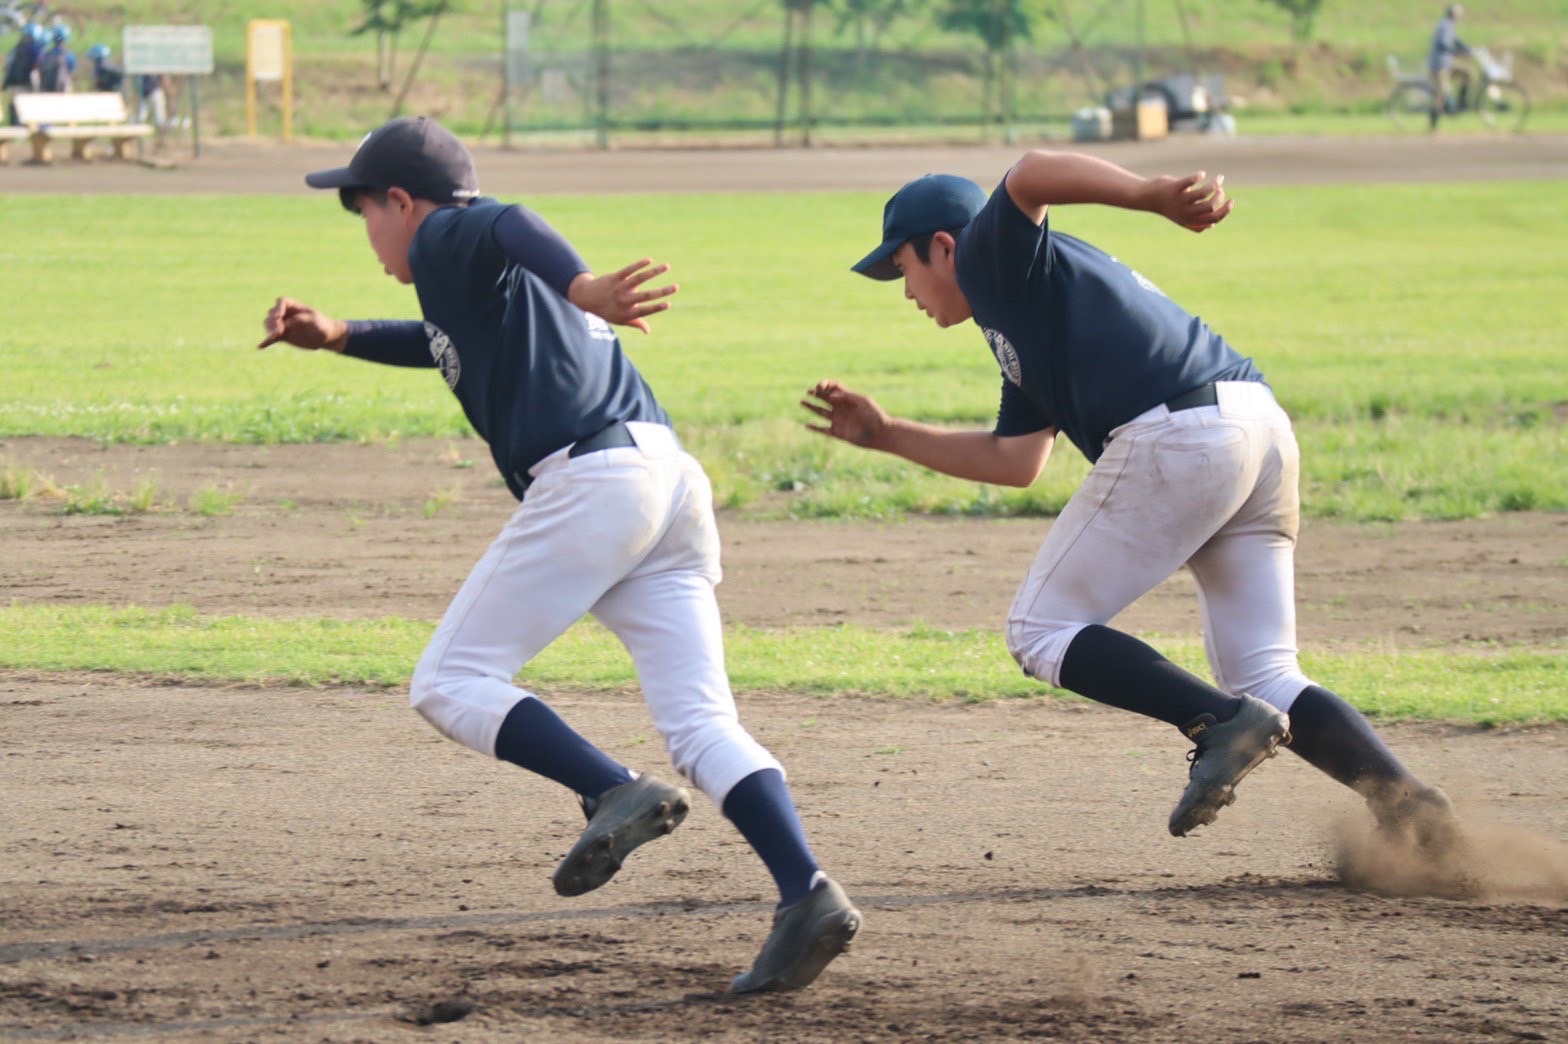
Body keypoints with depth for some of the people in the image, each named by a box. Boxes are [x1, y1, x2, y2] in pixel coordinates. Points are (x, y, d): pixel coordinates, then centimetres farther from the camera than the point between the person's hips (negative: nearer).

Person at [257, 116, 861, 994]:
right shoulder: (481, 270, 33)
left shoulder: (446, 238, 6)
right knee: (701, 721, -1)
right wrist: (335, 337, 44)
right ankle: (806, 895, -20)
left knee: (450, 685, 2)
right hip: (675, 480, 9)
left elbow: (507, 227, -18)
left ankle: (617, 792, -17)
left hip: (589, 480, -9)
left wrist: (582, 290, -38)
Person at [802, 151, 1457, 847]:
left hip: (1178, 435, -9)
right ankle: (1405, 800, -9)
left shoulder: (992, 256, 9)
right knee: (1264, 680, 11)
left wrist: (1153, 196, -27)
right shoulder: (1022, 325, 34)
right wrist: (887, 436, 36)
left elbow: (1030, 177, -13)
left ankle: (1222, 722, -14)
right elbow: (1017, 462, 34)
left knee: (1040, 633, 3)